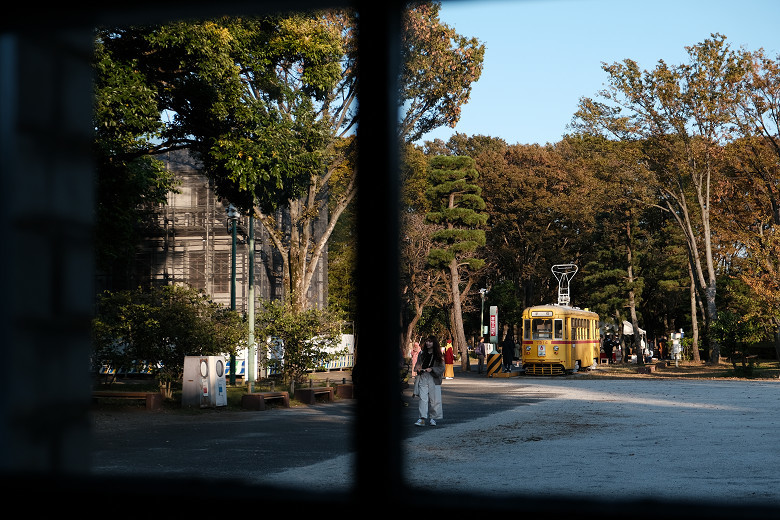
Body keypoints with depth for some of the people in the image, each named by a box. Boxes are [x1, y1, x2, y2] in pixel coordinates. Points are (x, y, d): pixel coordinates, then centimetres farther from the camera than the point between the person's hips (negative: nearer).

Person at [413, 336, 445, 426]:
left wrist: (431, 369, -15)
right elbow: (417, 364, 20)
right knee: (423, 398, -7)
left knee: (434, 399, 0)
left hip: (434, 379, -2)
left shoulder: (438, 355, 3)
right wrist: (418, 368, -3)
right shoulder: (422, 354, 12)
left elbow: (442, 368, -1)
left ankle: (433, 418, 11)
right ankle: (422, 419, -12)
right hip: (423, 378, 2)